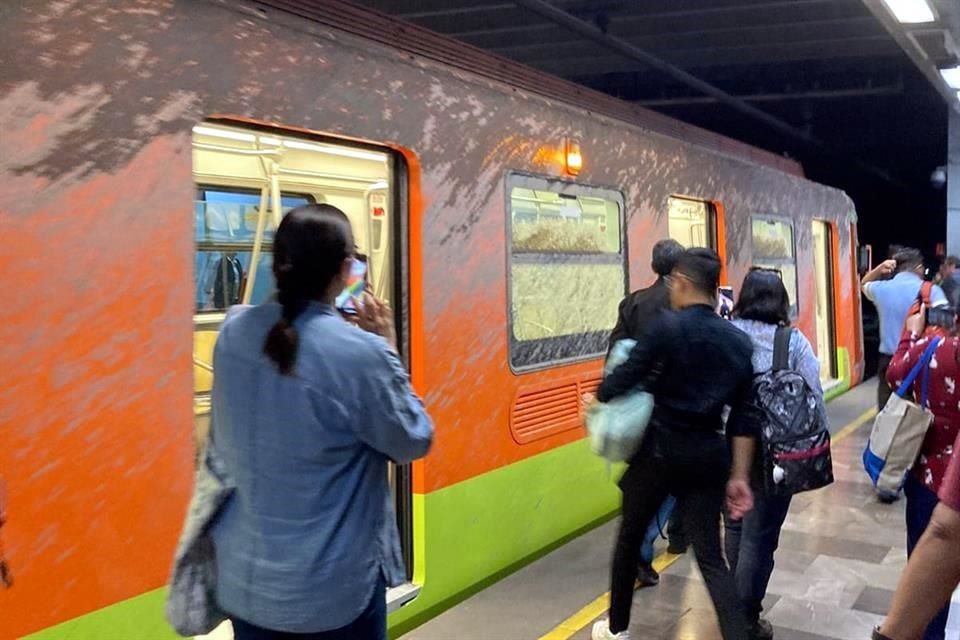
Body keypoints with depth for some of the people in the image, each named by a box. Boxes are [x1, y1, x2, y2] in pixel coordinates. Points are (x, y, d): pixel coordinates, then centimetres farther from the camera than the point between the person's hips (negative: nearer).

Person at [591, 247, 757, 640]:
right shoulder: (739, 341, 4)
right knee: (710, 557, 7)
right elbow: (743, 419, 3)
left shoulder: (669, 327, -14)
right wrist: (739, 477, 7)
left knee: (629, 537, 17)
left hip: (660, 449, -4)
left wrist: (596, 398, 9)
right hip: (708, 454, 4)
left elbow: (625, 376, -12)